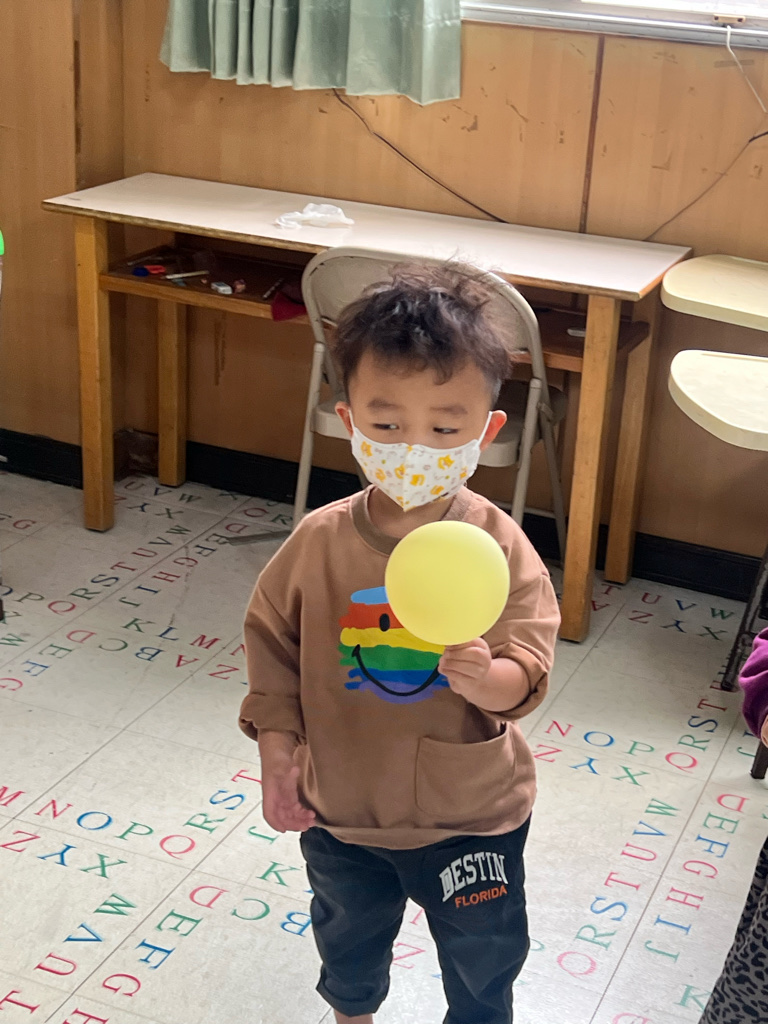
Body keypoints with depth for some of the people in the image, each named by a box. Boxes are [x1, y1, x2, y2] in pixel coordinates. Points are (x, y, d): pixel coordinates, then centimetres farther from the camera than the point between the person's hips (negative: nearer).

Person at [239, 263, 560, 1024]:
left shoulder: (501, 547, -20)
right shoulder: (319, 542, -16)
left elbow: (528, 670, -19)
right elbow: (272, 641, -3)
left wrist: (486, 677, -41)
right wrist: (277, 747, -9)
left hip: (469, 812, -2)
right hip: (339, 805, 2)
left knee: (483, 961, 21)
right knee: (347, 941, 30)